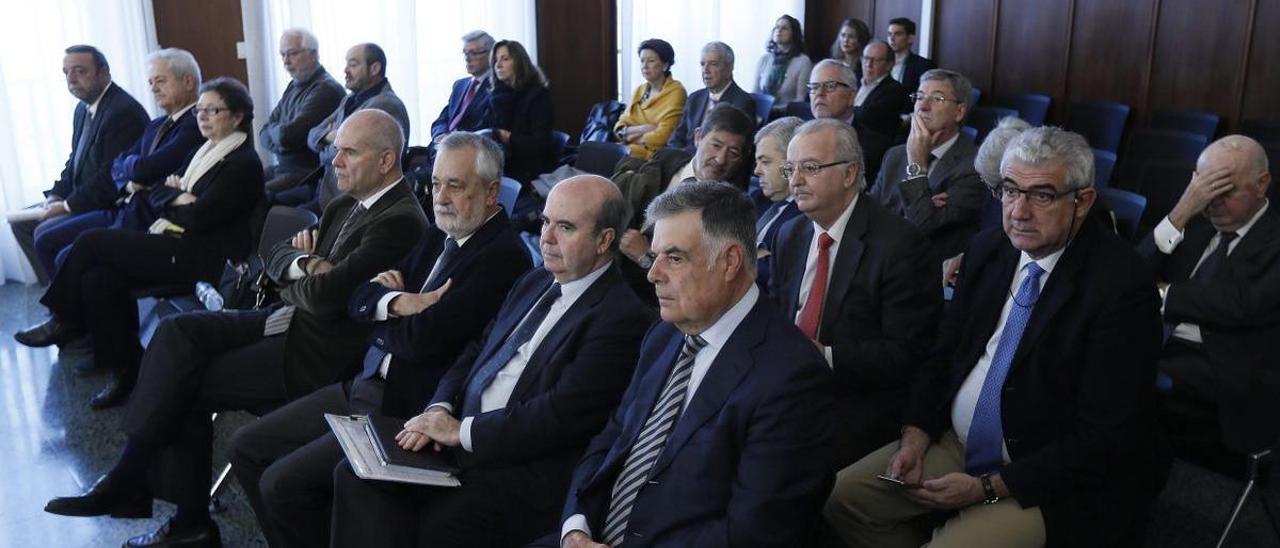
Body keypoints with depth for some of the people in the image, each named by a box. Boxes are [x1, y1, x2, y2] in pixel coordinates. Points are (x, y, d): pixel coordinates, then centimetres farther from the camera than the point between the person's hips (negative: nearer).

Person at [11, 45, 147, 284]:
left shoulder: (123, 111, -21)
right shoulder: (84, 108, 11)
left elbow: (111, 177, -23)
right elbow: (75, 160, 19)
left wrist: (67, 205, -16)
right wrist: (55, 196, 3)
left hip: (113, 208, -10)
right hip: (84, 199, 10)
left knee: (45, 236, -19)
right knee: (22, 222, 11)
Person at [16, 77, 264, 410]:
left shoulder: (243, 163, -8)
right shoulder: (208, 151, 20)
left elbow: (200, 217, -16)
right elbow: (154, 195, 18)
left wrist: (174, 195, 2)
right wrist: (178, 197, -4)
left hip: (203, 256, -9)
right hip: (182, 245, 9)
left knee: (91, 242, -14)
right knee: (97, 280, -14)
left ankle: (66, 321, 7)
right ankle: (122, 369, -4)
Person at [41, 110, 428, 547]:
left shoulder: (400, 219, -17)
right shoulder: (347, 206, 14)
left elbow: (326, 294, -24)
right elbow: (276, 257, 14)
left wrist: (298, 276, -2)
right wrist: (306, 266, -9)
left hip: (317, 350, -9)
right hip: (289, 319, 9)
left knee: (185, 387, -11)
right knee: (178, 330, -8)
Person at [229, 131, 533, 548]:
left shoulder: (503, 255, -17)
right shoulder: (439, 236, 12)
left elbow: (424, 338, -24)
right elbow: (359, 299, 10)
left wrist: (382, 322, -2)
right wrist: (398, 302, -12)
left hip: (407, 411, -9)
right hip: (364, 386, 9)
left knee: (282, 482, -15)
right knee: (247, 447, 11)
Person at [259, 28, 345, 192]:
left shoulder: (326, 89, -14)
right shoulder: (294, 86, 15)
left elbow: (288, 136, -19)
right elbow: (264, 136, 14)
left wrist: (273, 129, 2)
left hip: (309, 171, -9)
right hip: (282, 167, 9)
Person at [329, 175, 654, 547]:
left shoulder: (623, 318, -13)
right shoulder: (534, 283, 15)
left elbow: (562, 414, -19)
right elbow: (476, 354, 18)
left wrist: (463, 431, -15)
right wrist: (439, 410, -1)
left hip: (524, 470, -7)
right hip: (459, 437, 8)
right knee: (357, 475, -11)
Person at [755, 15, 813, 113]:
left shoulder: (803, 61, -2)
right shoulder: (764, 59, 11)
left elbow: (800, 99, -5)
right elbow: (756, 93, 14)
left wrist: (775, 109, -15)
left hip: (786, 114, -3)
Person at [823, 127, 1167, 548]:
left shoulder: (1121, 285, -20)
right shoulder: (987, 249, 1)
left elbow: (1104, 439, -20)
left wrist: (988, 487, -20)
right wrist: (916, 436, -6)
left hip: (1052, 483, -6)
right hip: (957, 444, 7)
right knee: (843, 496, 0)